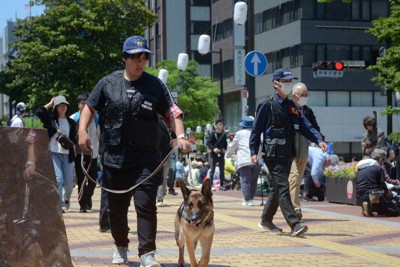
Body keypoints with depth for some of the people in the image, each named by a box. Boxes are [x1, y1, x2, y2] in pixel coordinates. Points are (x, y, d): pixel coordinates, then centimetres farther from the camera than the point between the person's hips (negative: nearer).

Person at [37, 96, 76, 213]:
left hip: (67, 154, 3)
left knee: (69, 182, 4)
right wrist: (50, 104, -1)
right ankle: (59, 204, -9)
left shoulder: (71, 122, 11)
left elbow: (73, 139, 11)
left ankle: (66, 199, 34)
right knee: (58, 179, -15)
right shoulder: (50, 119, 4)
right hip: (53, 153, -3)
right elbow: (39, 112, -12)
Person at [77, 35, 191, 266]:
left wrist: (180, 136, -16)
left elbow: (172, 113, -1)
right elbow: (90, 107, 12)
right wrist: (83, 131, -2)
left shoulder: (155, 85, 2)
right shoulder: (108, 83, 4)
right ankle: (121, 247, 31)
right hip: (114, 158, 2)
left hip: (146, 160, -2)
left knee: (146, 205, -9)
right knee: (116, 207, 12)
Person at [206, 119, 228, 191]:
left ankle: (221, 185, 13)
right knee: (212, 170, -5)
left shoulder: (223, 134, 8)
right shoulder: (213, 134, -5)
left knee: (222, 170, 6)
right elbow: (208, 143, -9)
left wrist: (225, 149, 1)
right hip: (214, 155, -4)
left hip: (221, 154, 4)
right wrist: (213, 148, -24)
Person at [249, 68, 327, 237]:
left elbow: (305, 126, 5)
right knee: (283, 188, -13)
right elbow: (256, 130, -3)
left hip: (287, 155, 7)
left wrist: (319, 140, -11)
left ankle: (266, 220, 29)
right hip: (273, 154, -7)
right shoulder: (268, 105, -5)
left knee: (278, 189, 14)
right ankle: (294, 225, -20)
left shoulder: (292, 107, 13)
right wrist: (254, 151, -8)